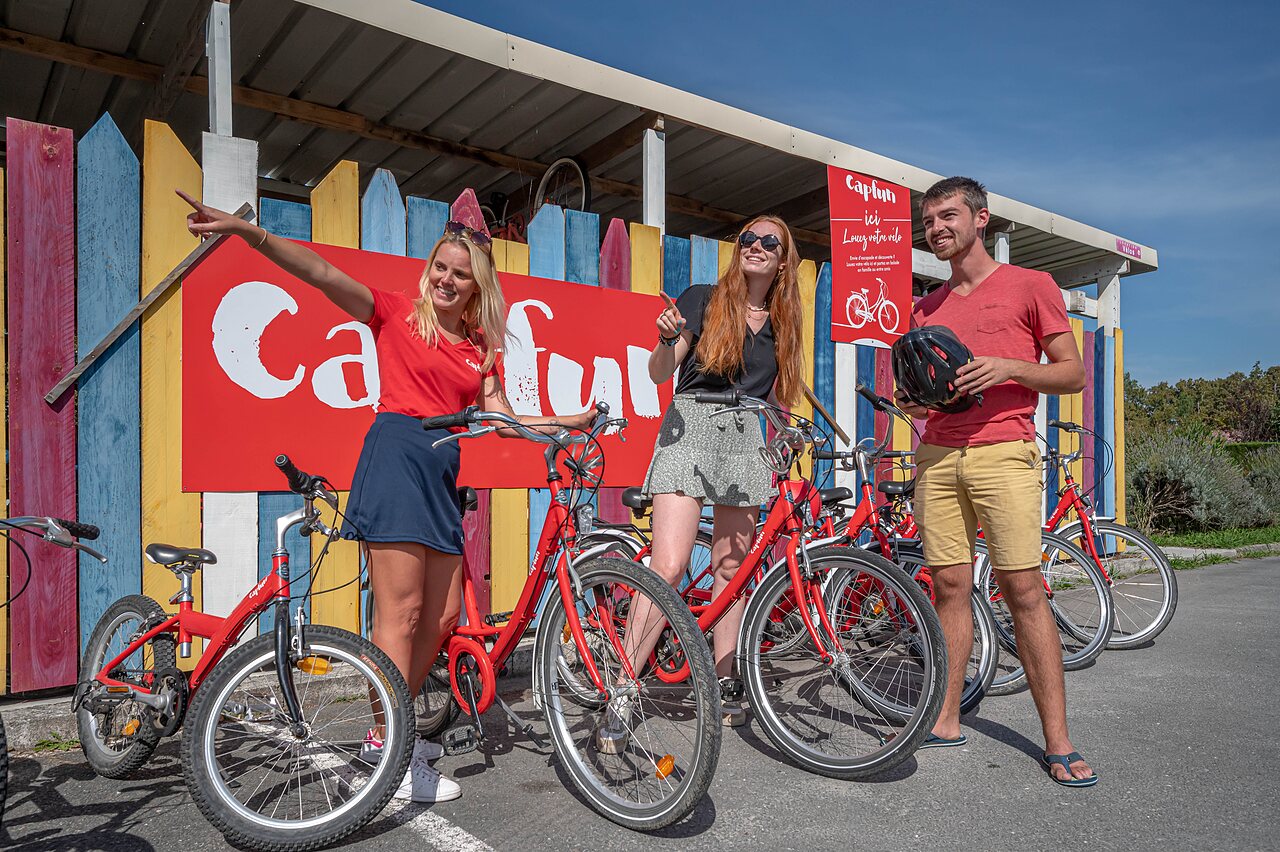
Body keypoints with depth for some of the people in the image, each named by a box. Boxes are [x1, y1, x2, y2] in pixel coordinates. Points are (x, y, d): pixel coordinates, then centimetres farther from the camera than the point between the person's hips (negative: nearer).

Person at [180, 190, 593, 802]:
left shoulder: (481, 348, 16)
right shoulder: (397, 313, 3)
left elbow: (501, 418, 12)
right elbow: (322, 274, -8)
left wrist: (571, 423, 8)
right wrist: (246, 231, -20)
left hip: (442, 473, 6)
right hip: (396, 457, -6)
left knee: (443, 615, 8)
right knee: (401, 611, -7)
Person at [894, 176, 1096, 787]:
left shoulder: (1029, 285, 6)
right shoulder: (926, 308, 19)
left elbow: (1073, 373, 3)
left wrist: (1008, 367, -13)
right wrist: (911, 402, 2)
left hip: (1003, 452, -4)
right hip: (937, 457, 4)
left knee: (1023, 590, -6)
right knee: (949, 587, 6)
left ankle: (1057, 741, 3)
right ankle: (945, 719, 15)